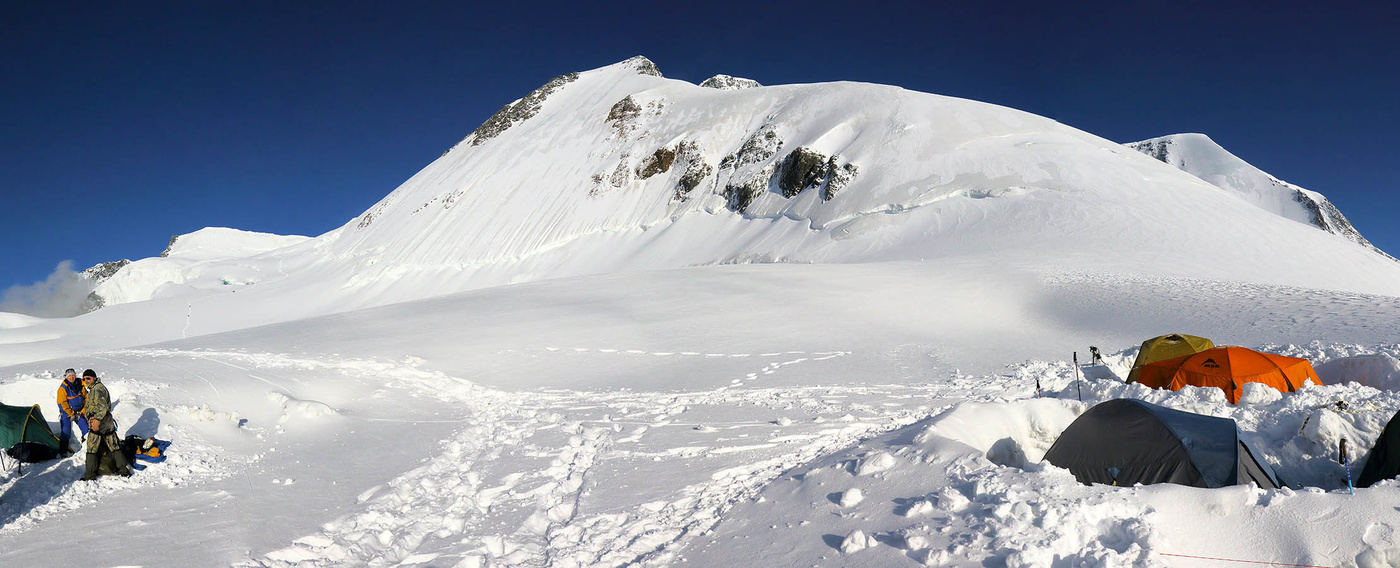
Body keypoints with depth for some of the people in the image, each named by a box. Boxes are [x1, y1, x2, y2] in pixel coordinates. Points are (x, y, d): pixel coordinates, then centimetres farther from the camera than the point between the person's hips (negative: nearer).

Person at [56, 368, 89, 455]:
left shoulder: (80, 386, 0)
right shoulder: (63, 388, -12)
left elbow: (86, 399, 7)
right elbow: (62, 403, -13)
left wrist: (82, 412, -1)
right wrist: (72, 414, -14)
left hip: (79, 412, 4)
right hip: (66, 413, -4)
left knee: (85, 428, -1)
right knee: (65, 432, -6)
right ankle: (63, 451, 2)